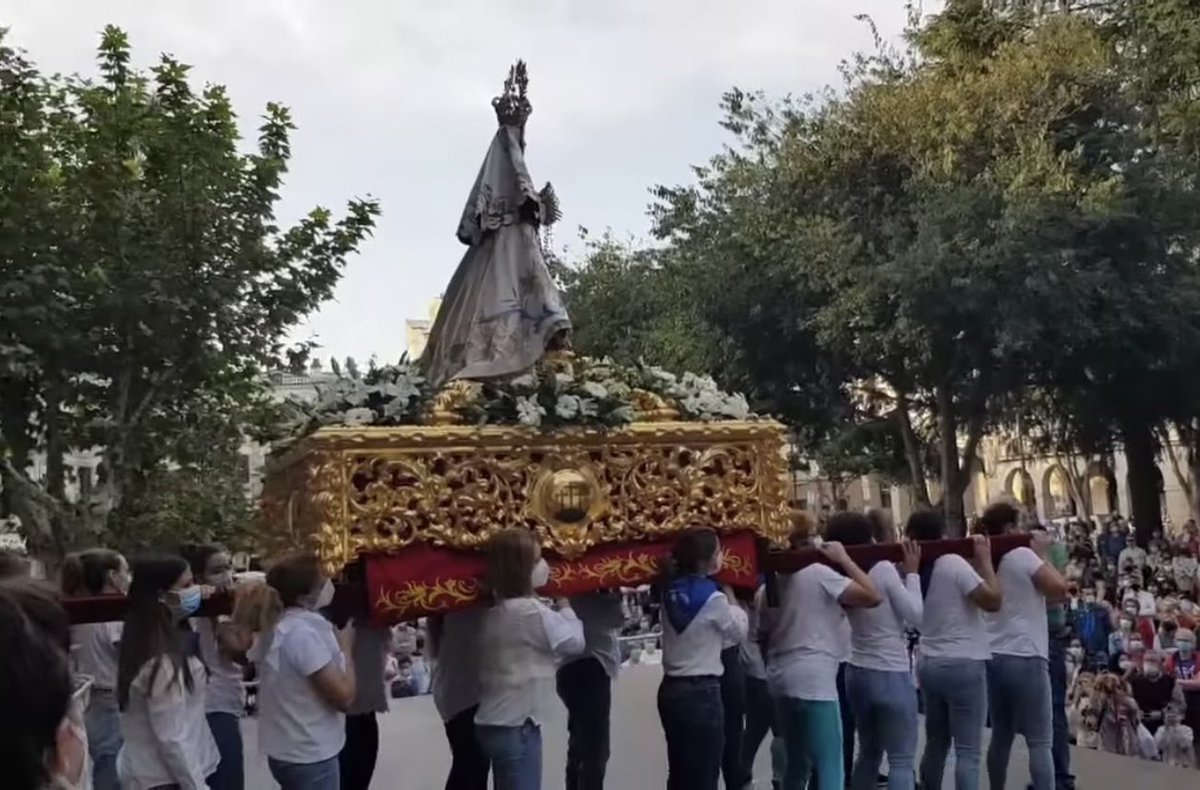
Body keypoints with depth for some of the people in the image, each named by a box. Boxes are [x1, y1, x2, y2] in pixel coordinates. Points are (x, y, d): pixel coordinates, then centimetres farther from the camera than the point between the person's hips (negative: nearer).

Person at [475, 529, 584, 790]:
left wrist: (555, 611, 7)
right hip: (515, 727, -9)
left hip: (498, 723, 9)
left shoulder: (498, 610, 8)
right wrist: (564, 606, 6)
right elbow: (575, 642, -8)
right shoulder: (530, 611, -20)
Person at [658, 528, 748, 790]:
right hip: (701, 693, -7)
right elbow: (740, 630, 0)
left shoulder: (671, 591, 2)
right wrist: (728, 593, 10)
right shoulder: (713, 598, -16)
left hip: (670, 690, 7)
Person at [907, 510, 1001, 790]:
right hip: (963, 665, -7)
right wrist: (984, 560, -7)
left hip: (928, 664, 7)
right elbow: (993, 601, -16)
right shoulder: (954, 564, -14)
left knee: (935, 744, 18)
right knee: (968, 752, -3)